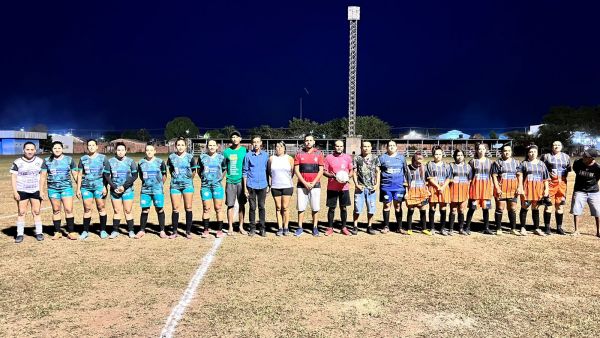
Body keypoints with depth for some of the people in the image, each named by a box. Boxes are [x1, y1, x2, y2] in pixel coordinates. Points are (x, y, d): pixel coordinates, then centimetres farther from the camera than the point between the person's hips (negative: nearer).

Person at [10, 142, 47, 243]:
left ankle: (39, 232, 11)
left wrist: (41, 191, -6)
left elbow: (42, 176, 1)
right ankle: (20, 234, 6)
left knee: (36, 212, 3)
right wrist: (15, 192, -9)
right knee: (21, 212, 0)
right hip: (22, 191, -1)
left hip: (36, 191, 1)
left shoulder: (40, 162, 3)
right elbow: (13, 177, -1)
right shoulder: (17, 162, 0)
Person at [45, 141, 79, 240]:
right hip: (53, 188, 2)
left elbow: (75, 174, 8)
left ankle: (71, 232, -1)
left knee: (69, 210, -7)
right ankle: (57, 232, 16)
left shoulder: (69, 159, 5)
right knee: (56, 210, 7)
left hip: (66, 187, -1)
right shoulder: (47, 161, 8)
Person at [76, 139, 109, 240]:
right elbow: (80, 174, 14)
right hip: (86, 187, 2)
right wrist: (78, 189, 9)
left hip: (99, 186, -2)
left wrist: (105, 187, -7)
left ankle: (103, 230, 7)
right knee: (87, 209, 4)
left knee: (101, 207, -1)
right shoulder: (83, 159, 11)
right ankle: (85, 231, 13)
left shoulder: (103, 158, 4)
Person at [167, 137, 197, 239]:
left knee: (188, 208, 0)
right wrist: (175, 177, 8)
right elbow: (170, 170, 15)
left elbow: (194, 171, 7)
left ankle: (188, 231, 9)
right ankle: (174, 231, 12)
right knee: (175, 209, 3)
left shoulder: (190, 157, -1)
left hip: (187, 185, -1)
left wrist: (188, 179, 9)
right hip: (175, 185, 1)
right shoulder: (171, 157, 3)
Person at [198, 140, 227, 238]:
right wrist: (204, 178, 4)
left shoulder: (221, 157, 5)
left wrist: (220, 178, 2)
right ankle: (206, 229, 12)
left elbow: (224, 170, 12)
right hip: (205, 186, 1)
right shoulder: (202, 157, 6)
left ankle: (219, 230, 8)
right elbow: (199, 170, 15)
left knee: (218, 208, 1)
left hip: (217, 186, -1)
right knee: (206, 208, 4)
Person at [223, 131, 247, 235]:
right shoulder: (226, 151, 6)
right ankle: (230, 227, 11)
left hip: (241, 181, 0)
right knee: (230, 205, 2)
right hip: (230, 181, 0)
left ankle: (241, 227, 16)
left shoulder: (244, 151, 4)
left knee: (242, 204, 5)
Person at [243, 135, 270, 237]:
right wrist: (245, 187, -1)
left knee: (262, 207, 6)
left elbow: (268, 170, 10)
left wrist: (269, 185, 7)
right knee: (252, 207, 4)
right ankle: (252, 228, 14)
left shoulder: (265, 155, 5)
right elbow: (245, 172, 3)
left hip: (262, 185, 1)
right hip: (251, 185, -1)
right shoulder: (248, 155, 1)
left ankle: (262, 228, 13)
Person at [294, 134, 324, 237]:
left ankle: (315, 228, 12)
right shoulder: (299, 154, 5)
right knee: (301, 208, 2)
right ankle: (300, 228, 10)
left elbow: (321, 170, 1)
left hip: (315, 185, 0)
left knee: (315, 208, 2)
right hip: (302, 185, 0)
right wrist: (305, 183, -8)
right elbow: (296, 170, 1)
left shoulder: (318, 153, 3)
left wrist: (313, 183, -9)